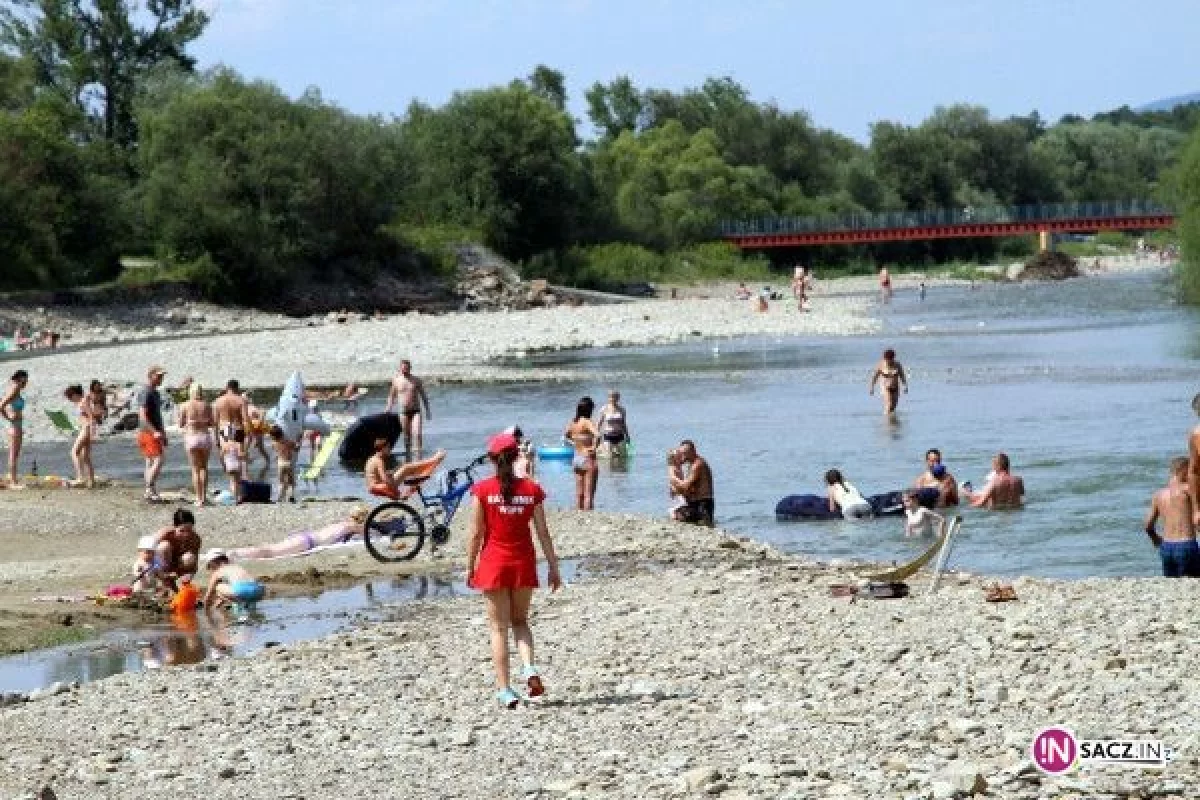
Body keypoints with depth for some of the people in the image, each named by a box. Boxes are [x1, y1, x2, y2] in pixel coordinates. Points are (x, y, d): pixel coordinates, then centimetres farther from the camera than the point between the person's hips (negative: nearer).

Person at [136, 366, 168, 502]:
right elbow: (143, 415, -20)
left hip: (156, 432, 10)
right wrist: (155, 432, -26)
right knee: (158, 460, -17)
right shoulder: (145, 392, -13)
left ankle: (151, 493, 10)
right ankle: (150, 490, -18)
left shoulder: (155, 392, 18)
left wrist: (163, 433, 26)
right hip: (148, 432, -10)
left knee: (151, 462, 9)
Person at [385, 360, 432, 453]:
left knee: (417, 434, -15)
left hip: (416, 411, -1)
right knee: (407, 436, 5)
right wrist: (388, 409, 8)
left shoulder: (416, 380, 3)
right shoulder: (396, 380, 5)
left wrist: (427, 410, 6)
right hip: (404, 412, 1)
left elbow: (423, 396, 9)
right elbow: (392, 396, 15)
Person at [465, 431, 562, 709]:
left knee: (499, 627, 5)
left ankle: (504, 689, 3)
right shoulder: (531, 490, -2)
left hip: (494, 562, -2)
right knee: (520, 621, 19)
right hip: (523, 563, 2)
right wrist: (553, 568, 9)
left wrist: (470, 567, 3)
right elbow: (543, 534, 1)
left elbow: (476, 533, -6)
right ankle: (529, 667, -5)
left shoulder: (483, 490, -7)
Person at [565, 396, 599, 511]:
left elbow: (566, 436, 25)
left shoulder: (573, 423, 6)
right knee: (589, 494, -3)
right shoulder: (587, 422, -15)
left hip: (576, 459, 7)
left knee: (579, 494, 12)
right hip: (588, 460, -7)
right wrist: (594, 447, -19)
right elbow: (597, 435, -33)